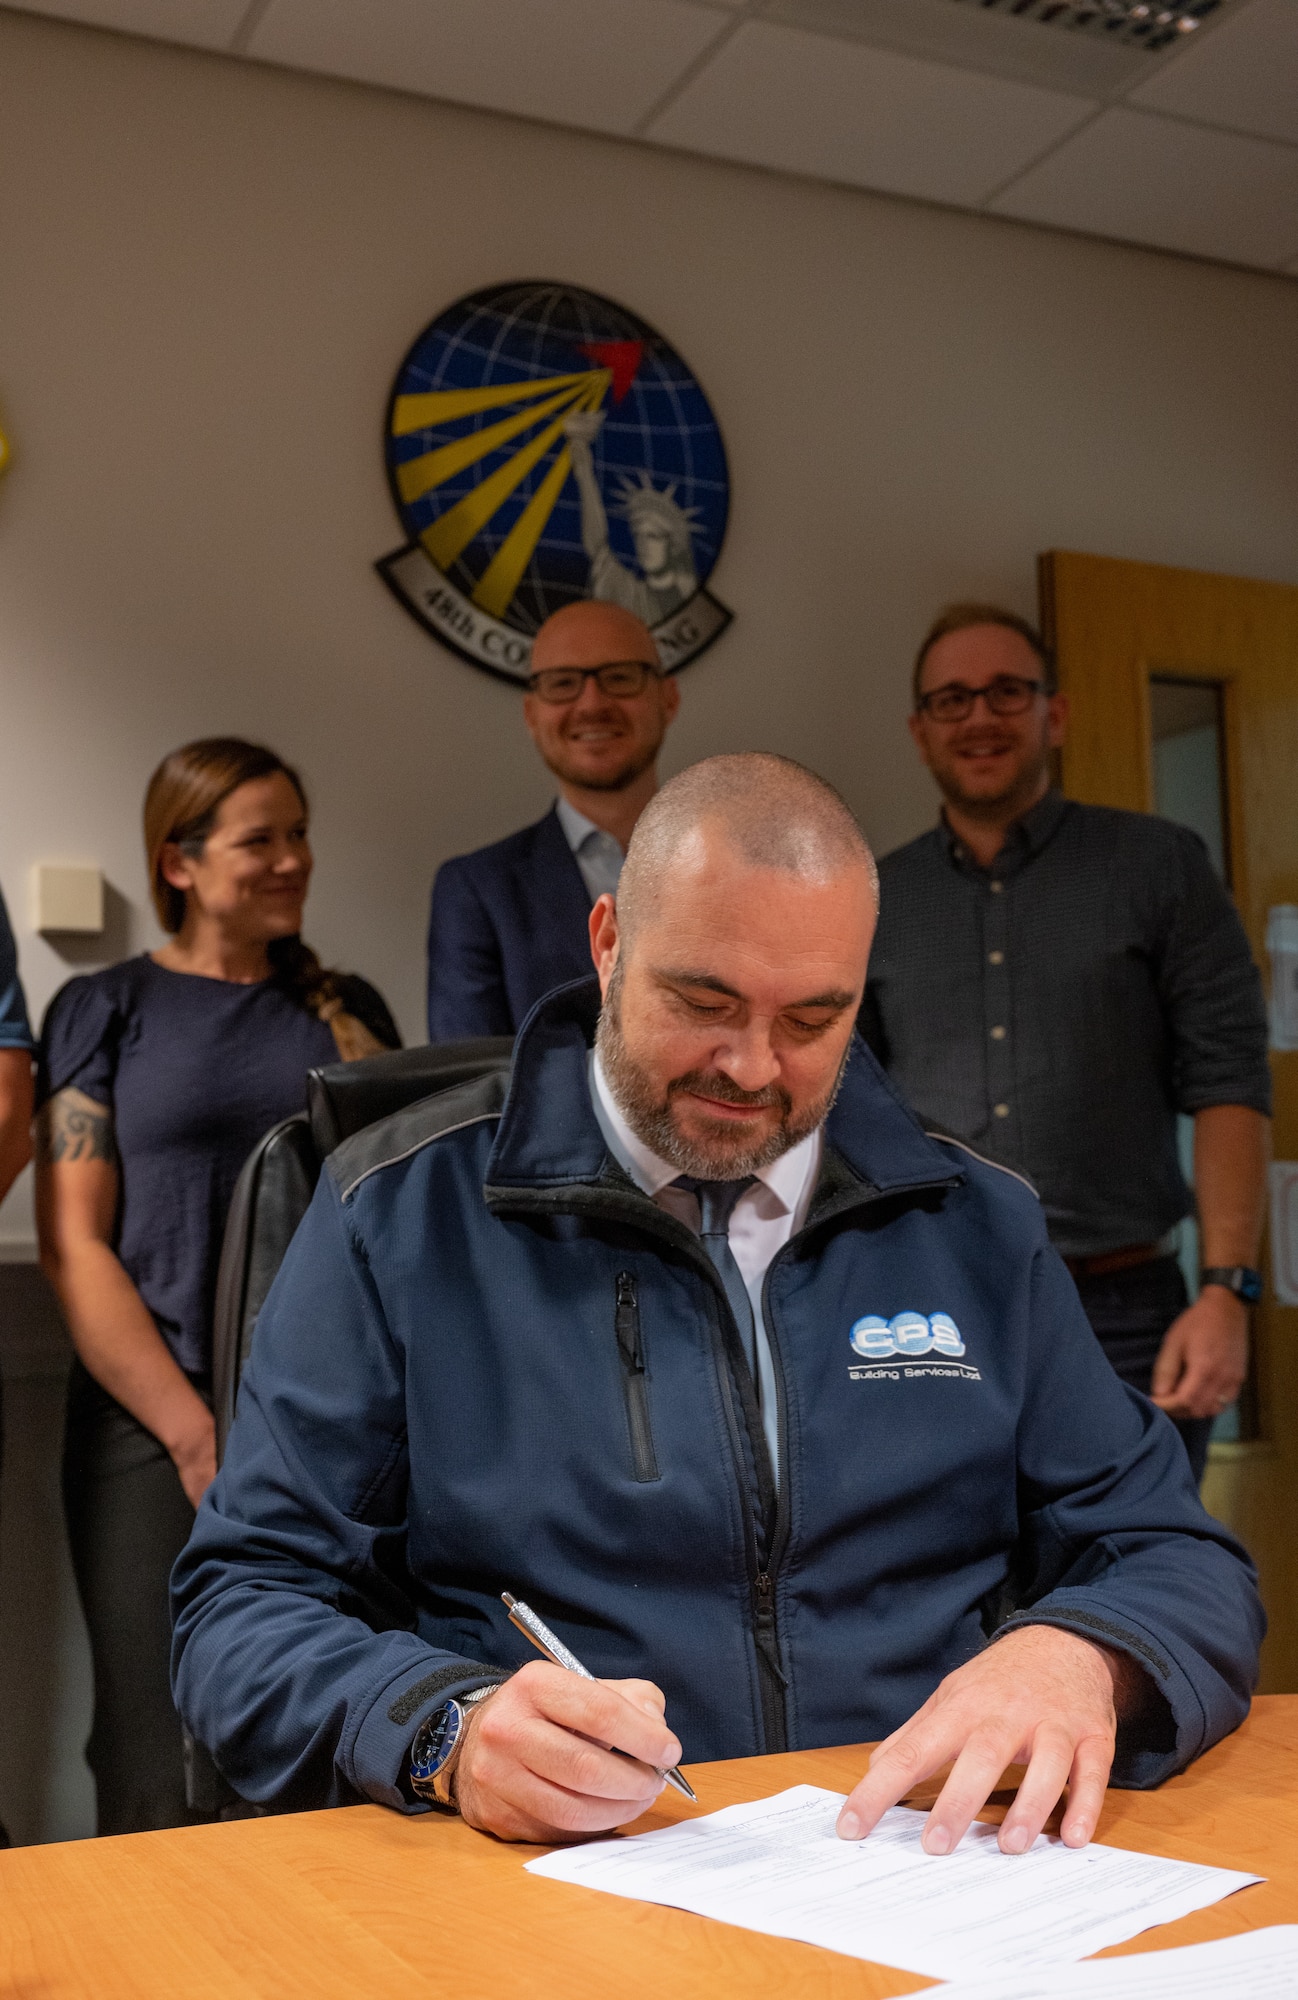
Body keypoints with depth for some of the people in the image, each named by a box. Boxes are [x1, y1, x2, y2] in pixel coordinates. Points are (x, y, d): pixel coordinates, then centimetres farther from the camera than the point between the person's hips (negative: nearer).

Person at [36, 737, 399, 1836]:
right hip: (151, 1426, -2)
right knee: (153, 1787, -2)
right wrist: (194, 1433, -8)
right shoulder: (105, 1009, 5)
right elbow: (74, 1245, -2)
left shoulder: (345, 1005, 14)